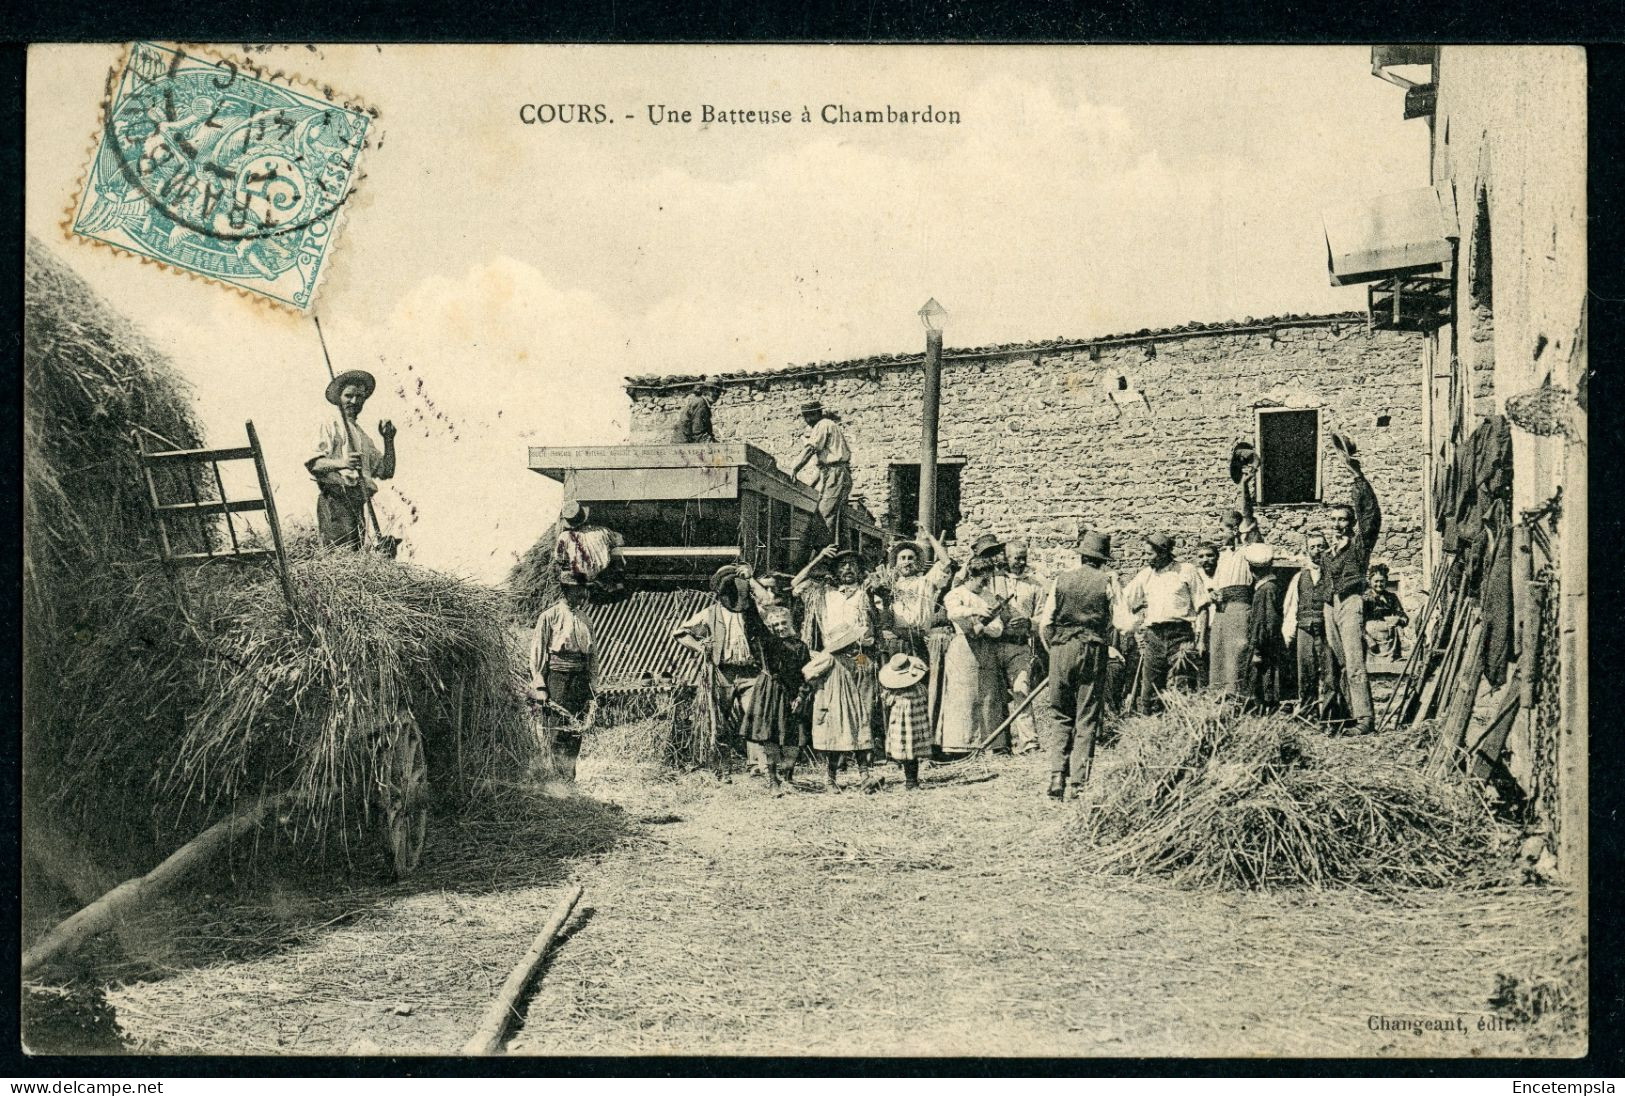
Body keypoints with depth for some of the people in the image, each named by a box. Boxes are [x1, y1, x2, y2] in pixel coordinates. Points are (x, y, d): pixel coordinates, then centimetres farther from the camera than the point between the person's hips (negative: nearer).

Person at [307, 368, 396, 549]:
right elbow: (312, 464, -8)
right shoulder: (330, 425, 5)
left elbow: (386, 471, 26)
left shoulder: (363, 436, 27)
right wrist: (341, 463, -26)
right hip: (336, 498, -7)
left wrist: (389, 440, 13)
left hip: (358, 503, 7)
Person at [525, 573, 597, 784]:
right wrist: (539, 686, -10)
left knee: (576, 732, 5)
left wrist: (590, 687, 15)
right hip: (556, 678, -6)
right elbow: (537, 653, -5)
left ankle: (570, 779, 11)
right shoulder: (549, 616, -2)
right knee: (557, 732, -7)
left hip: (580, 680, 6)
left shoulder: (585, 620, 15)